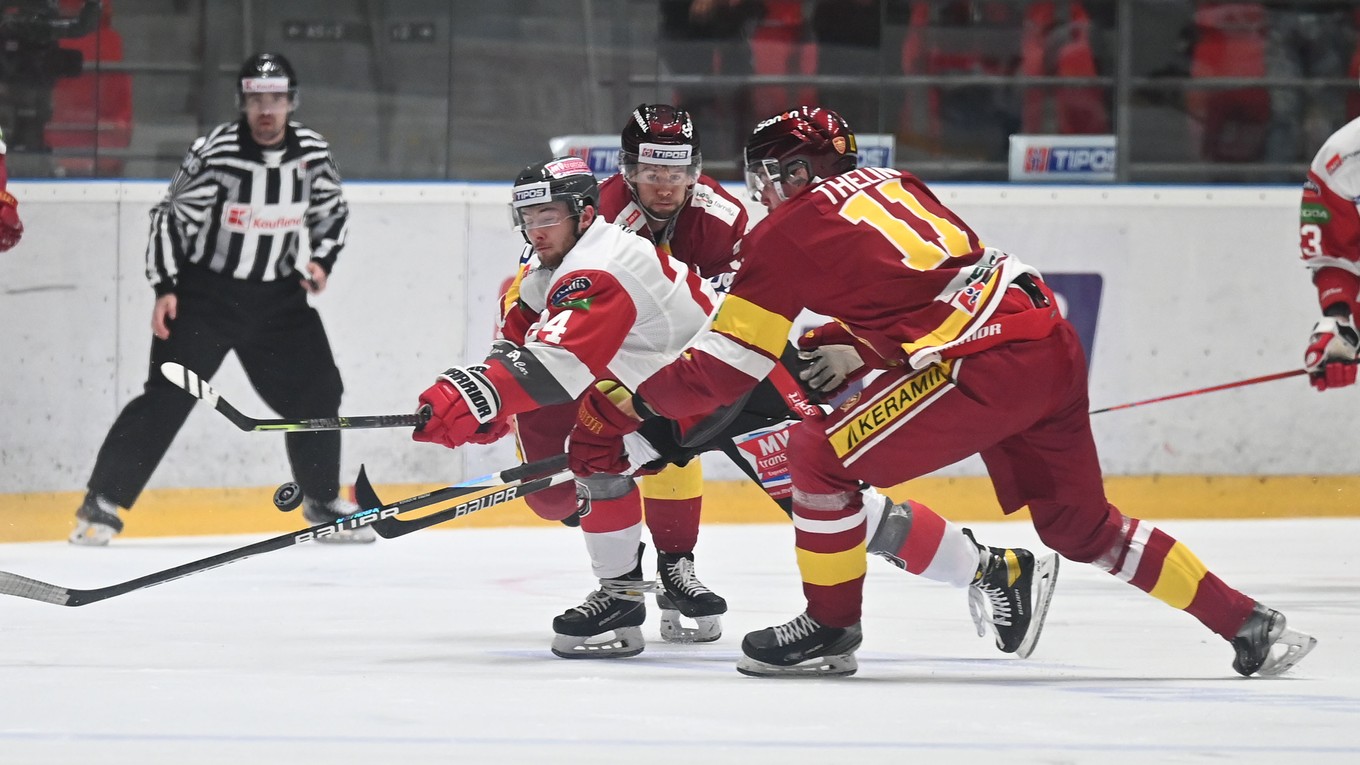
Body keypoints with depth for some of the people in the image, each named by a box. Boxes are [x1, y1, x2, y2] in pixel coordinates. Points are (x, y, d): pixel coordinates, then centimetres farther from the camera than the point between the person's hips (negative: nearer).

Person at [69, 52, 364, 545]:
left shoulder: (313, 153, -3)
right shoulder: (214, 153, -16)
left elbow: (333, 213, 13)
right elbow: (170, 218, -10)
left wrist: (322, 260, -3)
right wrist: (165, 290, -14)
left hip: (277, 297, 4)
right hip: (204, 293, -4)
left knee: (316, 392, 3)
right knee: (167, 397, -14)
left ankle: (323, 503, 23)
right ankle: (103, 504, -11)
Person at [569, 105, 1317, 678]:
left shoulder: (786, 233, 1)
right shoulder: (892, 187, 22)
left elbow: (725, 370, 2)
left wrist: (626, 412, 12)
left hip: (986, 364, -8)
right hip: (1052, 343, 8)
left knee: (823, 454, 0)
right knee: (1081, 524, 21)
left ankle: (831, 627, 8)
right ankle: (1250, 626, 22)